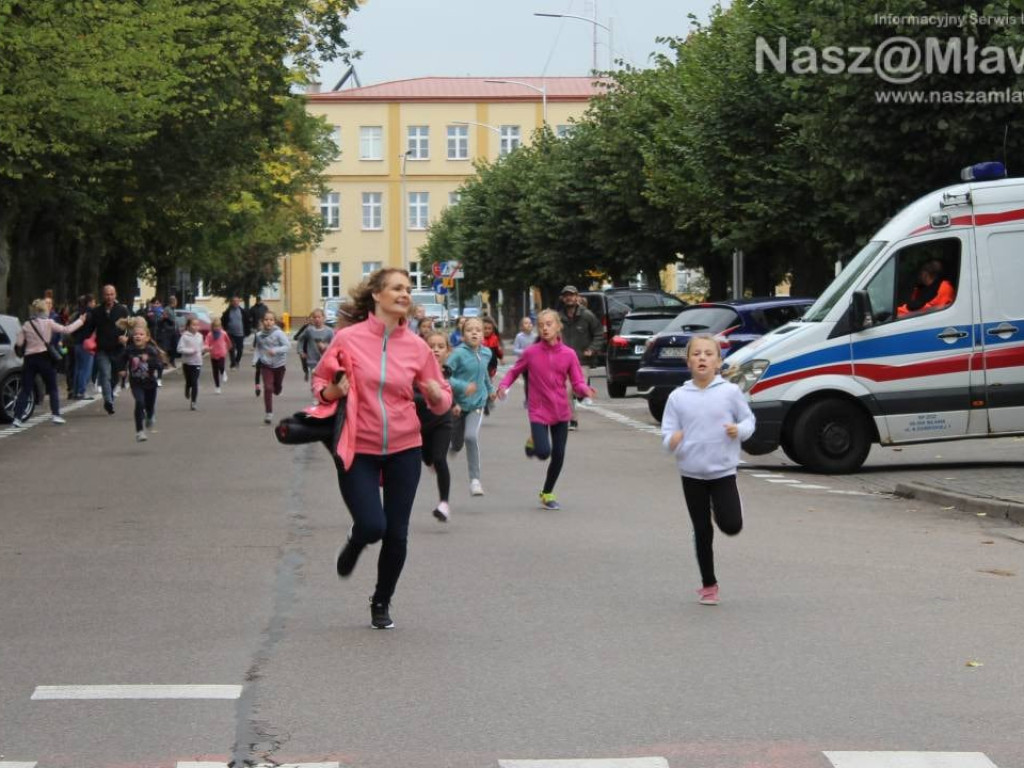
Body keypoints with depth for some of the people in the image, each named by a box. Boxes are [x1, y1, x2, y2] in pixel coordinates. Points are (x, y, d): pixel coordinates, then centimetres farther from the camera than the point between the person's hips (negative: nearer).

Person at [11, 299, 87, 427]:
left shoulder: (26, 325, 4)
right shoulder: (49, 323, -3)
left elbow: (18, 343, 0)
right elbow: (66, 330, -1)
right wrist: (80, 321, 10)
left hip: (30, 359, 2)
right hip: (44, 357, -2)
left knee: (25, 389, 5)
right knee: (53, 388, 12)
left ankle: (18, 417, -2)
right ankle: (55, 415, 7)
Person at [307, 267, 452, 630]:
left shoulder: (416, 347, -1)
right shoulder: (347, 339, -7)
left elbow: (442, 400, 8)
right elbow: (320, 380, 7)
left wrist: (436, 395, -15)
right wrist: (331, 392, -15)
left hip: (404, 449, 3)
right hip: (359, 450, -2)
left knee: (397, 534, 6)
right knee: (373, 526, -14)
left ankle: (382, 602, 29)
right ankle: (355, 543, 25)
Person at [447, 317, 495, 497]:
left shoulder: (486, 353, 2)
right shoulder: (459, 353, -14)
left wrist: (490, 389, 33)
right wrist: (463, 387, -28)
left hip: (477, 403, 1)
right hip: (458, 404, -1)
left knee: (472, 436, -23)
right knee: (456, 445, 11)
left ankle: (475, 479, -18)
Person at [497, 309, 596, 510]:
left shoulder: (569, 354, -4)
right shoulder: (531, 352, -5)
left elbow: (577, 382, -2)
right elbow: (514, 371, 7)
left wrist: (585, 390, -24)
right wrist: (503, 385, -11)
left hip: (561, 411, 2)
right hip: (538, 410, -2)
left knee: (558, 456, 5)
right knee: (543, 452, -17)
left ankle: (547, 493, 26)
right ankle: (533, 443, 21)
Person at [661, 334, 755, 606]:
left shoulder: (730, 392, -5)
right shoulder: (678, 397, -2)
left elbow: (749, 420, 6)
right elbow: (667, 433, 0)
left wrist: (740, 430, -16)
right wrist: (672, 442, -24)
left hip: (723, 471, -1)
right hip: (692, 474, 1)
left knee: (731, 526, -12)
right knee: (702, 531, 8)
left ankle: (719, 507, 24)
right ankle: (708, 585, 21)